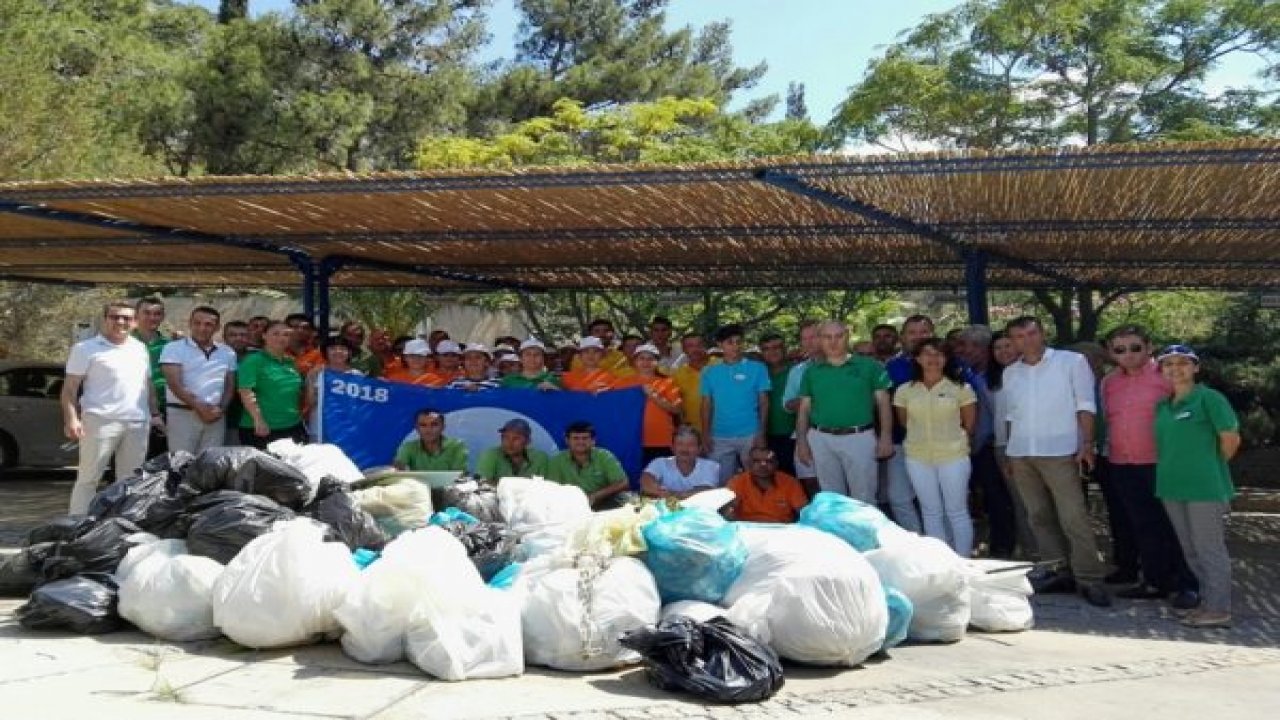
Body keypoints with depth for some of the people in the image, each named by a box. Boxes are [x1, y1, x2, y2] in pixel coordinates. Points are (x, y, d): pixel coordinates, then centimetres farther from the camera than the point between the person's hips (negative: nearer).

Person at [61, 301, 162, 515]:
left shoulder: (140, 348, 16)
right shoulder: (86, 348, -1)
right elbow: (69, 388, -5)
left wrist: (155, 413, 14)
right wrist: (71, 419, -16)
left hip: (137, 422, 5)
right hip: (100, 421, -5)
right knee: (88, 478, -1)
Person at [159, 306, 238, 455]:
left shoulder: (227, 353, 12)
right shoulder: (174, 348, -1)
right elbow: (174, 384, -10)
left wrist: (221, 409, -5)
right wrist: (199, 407, -16)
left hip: (216, 416, 4)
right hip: (183, 414, -4)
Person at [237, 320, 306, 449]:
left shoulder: (291, 362, 14)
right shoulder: (253, 360, -5)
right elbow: (246, 392, -16)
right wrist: (258, 420, -26)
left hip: (293, 428, 6)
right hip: (262, 430, -6)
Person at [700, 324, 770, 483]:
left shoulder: (757, 368, 0)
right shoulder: (710, 372, 7)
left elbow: (763, 403, 0)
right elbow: (707, 405, 9)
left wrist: (761, 434, -6)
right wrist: (706, 435, 2)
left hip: (749, 435, -2)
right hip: (719, 438, 2)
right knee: (721, 482, 9)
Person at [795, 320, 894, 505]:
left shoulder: (869, 366, 1)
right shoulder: (811, 371, 8)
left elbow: (883, 403, 1)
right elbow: (804, 408, 11)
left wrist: (885, 437, -7)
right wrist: (801, 441, 5)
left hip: (860, 437, -2)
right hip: (821, 439, 3)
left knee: (863, 497, 2)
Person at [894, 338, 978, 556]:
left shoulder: (960, 388, -3)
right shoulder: (905, 390, 2)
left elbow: (970, 423, 4)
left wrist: (952, 439, 10)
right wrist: (923, 436, 11)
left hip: (953, 456, -2)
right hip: (918, 458, 2)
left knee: (957, 511, 2)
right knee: (931, 512, 10)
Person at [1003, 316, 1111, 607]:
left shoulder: (1072, 361, 0)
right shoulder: (1010, 372, 13)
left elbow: (1085, 406, -4)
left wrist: (1087, 444, -12)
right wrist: (1011, 452, 12)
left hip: (1059, 451, -5)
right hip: (1021, 453, 5)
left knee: (1073, 516, -9)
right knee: (1039, 516, 8)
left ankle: (1089, 579, -4)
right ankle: (1058, 571, 16)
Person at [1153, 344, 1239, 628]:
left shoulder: (1209, 399, -9)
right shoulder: (1163, 406, 10)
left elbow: (1231, 439, -10)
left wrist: (1211, 467, 0)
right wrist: (1172, 468, 9)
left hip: (1204, 488, -7)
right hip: (1172, 487, 7)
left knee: (1209, 548, 0)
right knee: (1190, 549, 15)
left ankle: (1218, 610, 9)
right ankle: (1208, 600, 27)